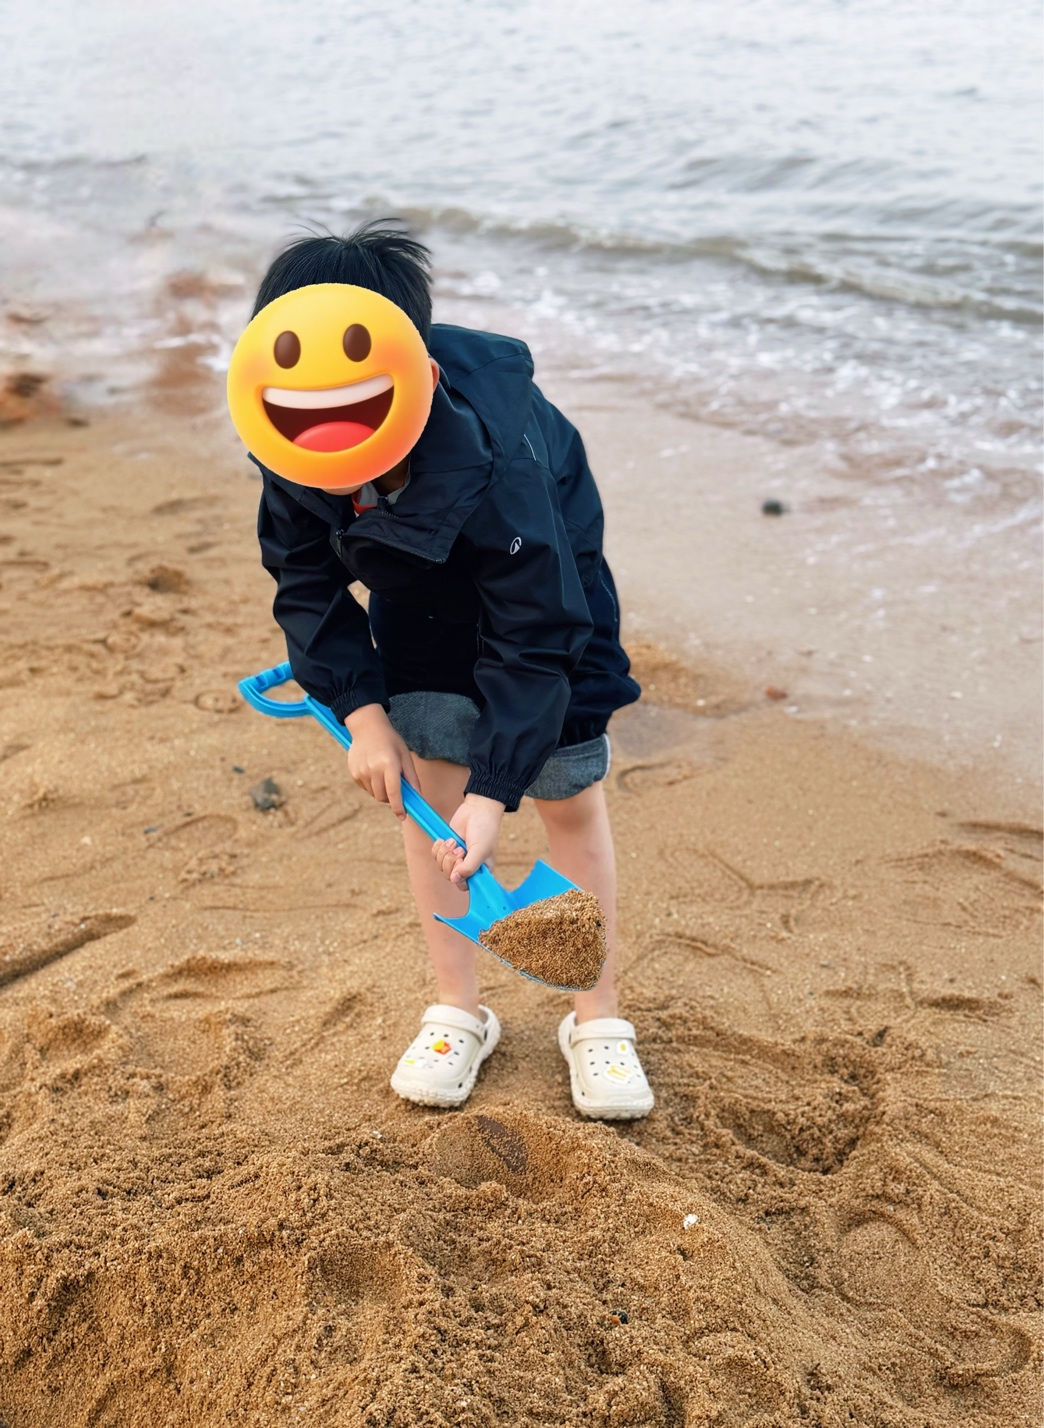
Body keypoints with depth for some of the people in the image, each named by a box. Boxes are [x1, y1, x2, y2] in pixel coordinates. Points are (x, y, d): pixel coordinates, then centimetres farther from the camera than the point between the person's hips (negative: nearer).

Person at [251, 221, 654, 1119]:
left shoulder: (497, 461, -42)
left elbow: (534, 636, -35)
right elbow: (306, 581, -11)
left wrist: (495, 788, -37)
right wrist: (360, 710, -19)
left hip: (546, 587, -4)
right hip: (416, 603, 4)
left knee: (569, 795, -2)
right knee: (429, 787, 0)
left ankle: (598, 1019, 15)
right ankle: (457, 1011, 17)